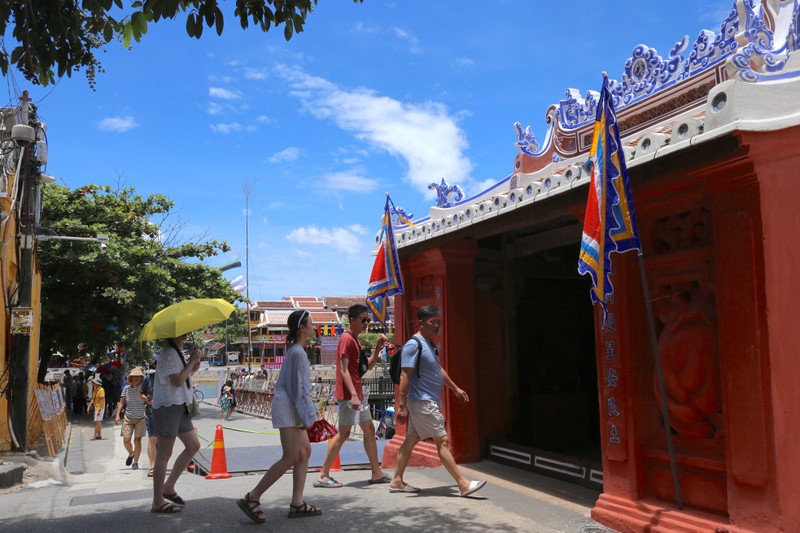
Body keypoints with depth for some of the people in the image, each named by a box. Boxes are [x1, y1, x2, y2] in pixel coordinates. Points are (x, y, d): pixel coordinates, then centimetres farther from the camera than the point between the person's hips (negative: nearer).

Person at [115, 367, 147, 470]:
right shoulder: (126, 388, 1)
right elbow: (121, 403, 7)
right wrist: (117, 415, -2)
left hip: (140, 418, -2)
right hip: (128, 418, 2)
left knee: (137, 440, -3)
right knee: (126, 440, -5)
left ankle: (135, 462, 9)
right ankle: (131, 453, 27)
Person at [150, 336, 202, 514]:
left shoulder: (176, 352, 18)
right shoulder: (168, 353, -13)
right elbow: (177, 381, -20)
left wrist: (192, 369, 7)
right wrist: (192, 361, -11)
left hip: (178, 406, 10)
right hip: (167, 406, -10)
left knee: (193, 445, 10)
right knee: (164, 454, -5)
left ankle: (168, 487, 16)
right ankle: (157, 502, 2)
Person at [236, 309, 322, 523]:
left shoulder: (295, 350, 15)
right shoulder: (298, 352, -16)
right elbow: (299, 387, -18)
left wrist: (305, 414, 19)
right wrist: (307, 415, -16)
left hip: (291, 408, 10)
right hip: (288, 408, -10)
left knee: (304, 452, 8)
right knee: (291, 457, -8)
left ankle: (297, 504, 10)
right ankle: (251, 498, -2)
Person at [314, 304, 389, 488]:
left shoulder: (355, 340, 16)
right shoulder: (346, 339, -13)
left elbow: (368, 365, 20)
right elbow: (343, 370, -20)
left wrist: (378, 347, 8)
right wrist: (353, 394, -26)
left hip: (357, 394, 10)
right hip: (348, 395, -10)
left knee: (369, 430, 13)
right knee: (343, 433, -7)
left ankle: (377, 473, 21)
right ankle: (323, 476, 0)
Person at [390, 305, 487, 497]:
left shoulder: (429, 345, 15)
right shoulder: (413, 345, -16)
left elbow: (439, 370, 28)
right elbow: (405, 376, -20)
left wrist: (456, 389, 30)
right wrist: (402, 405, -23)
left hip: (429, 402, 10)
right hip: (422, 402, -10)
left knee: (411, 440, 12)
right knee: (443, 441, -8)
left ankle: (397, 481, 20)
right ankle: (463, 484, -5)